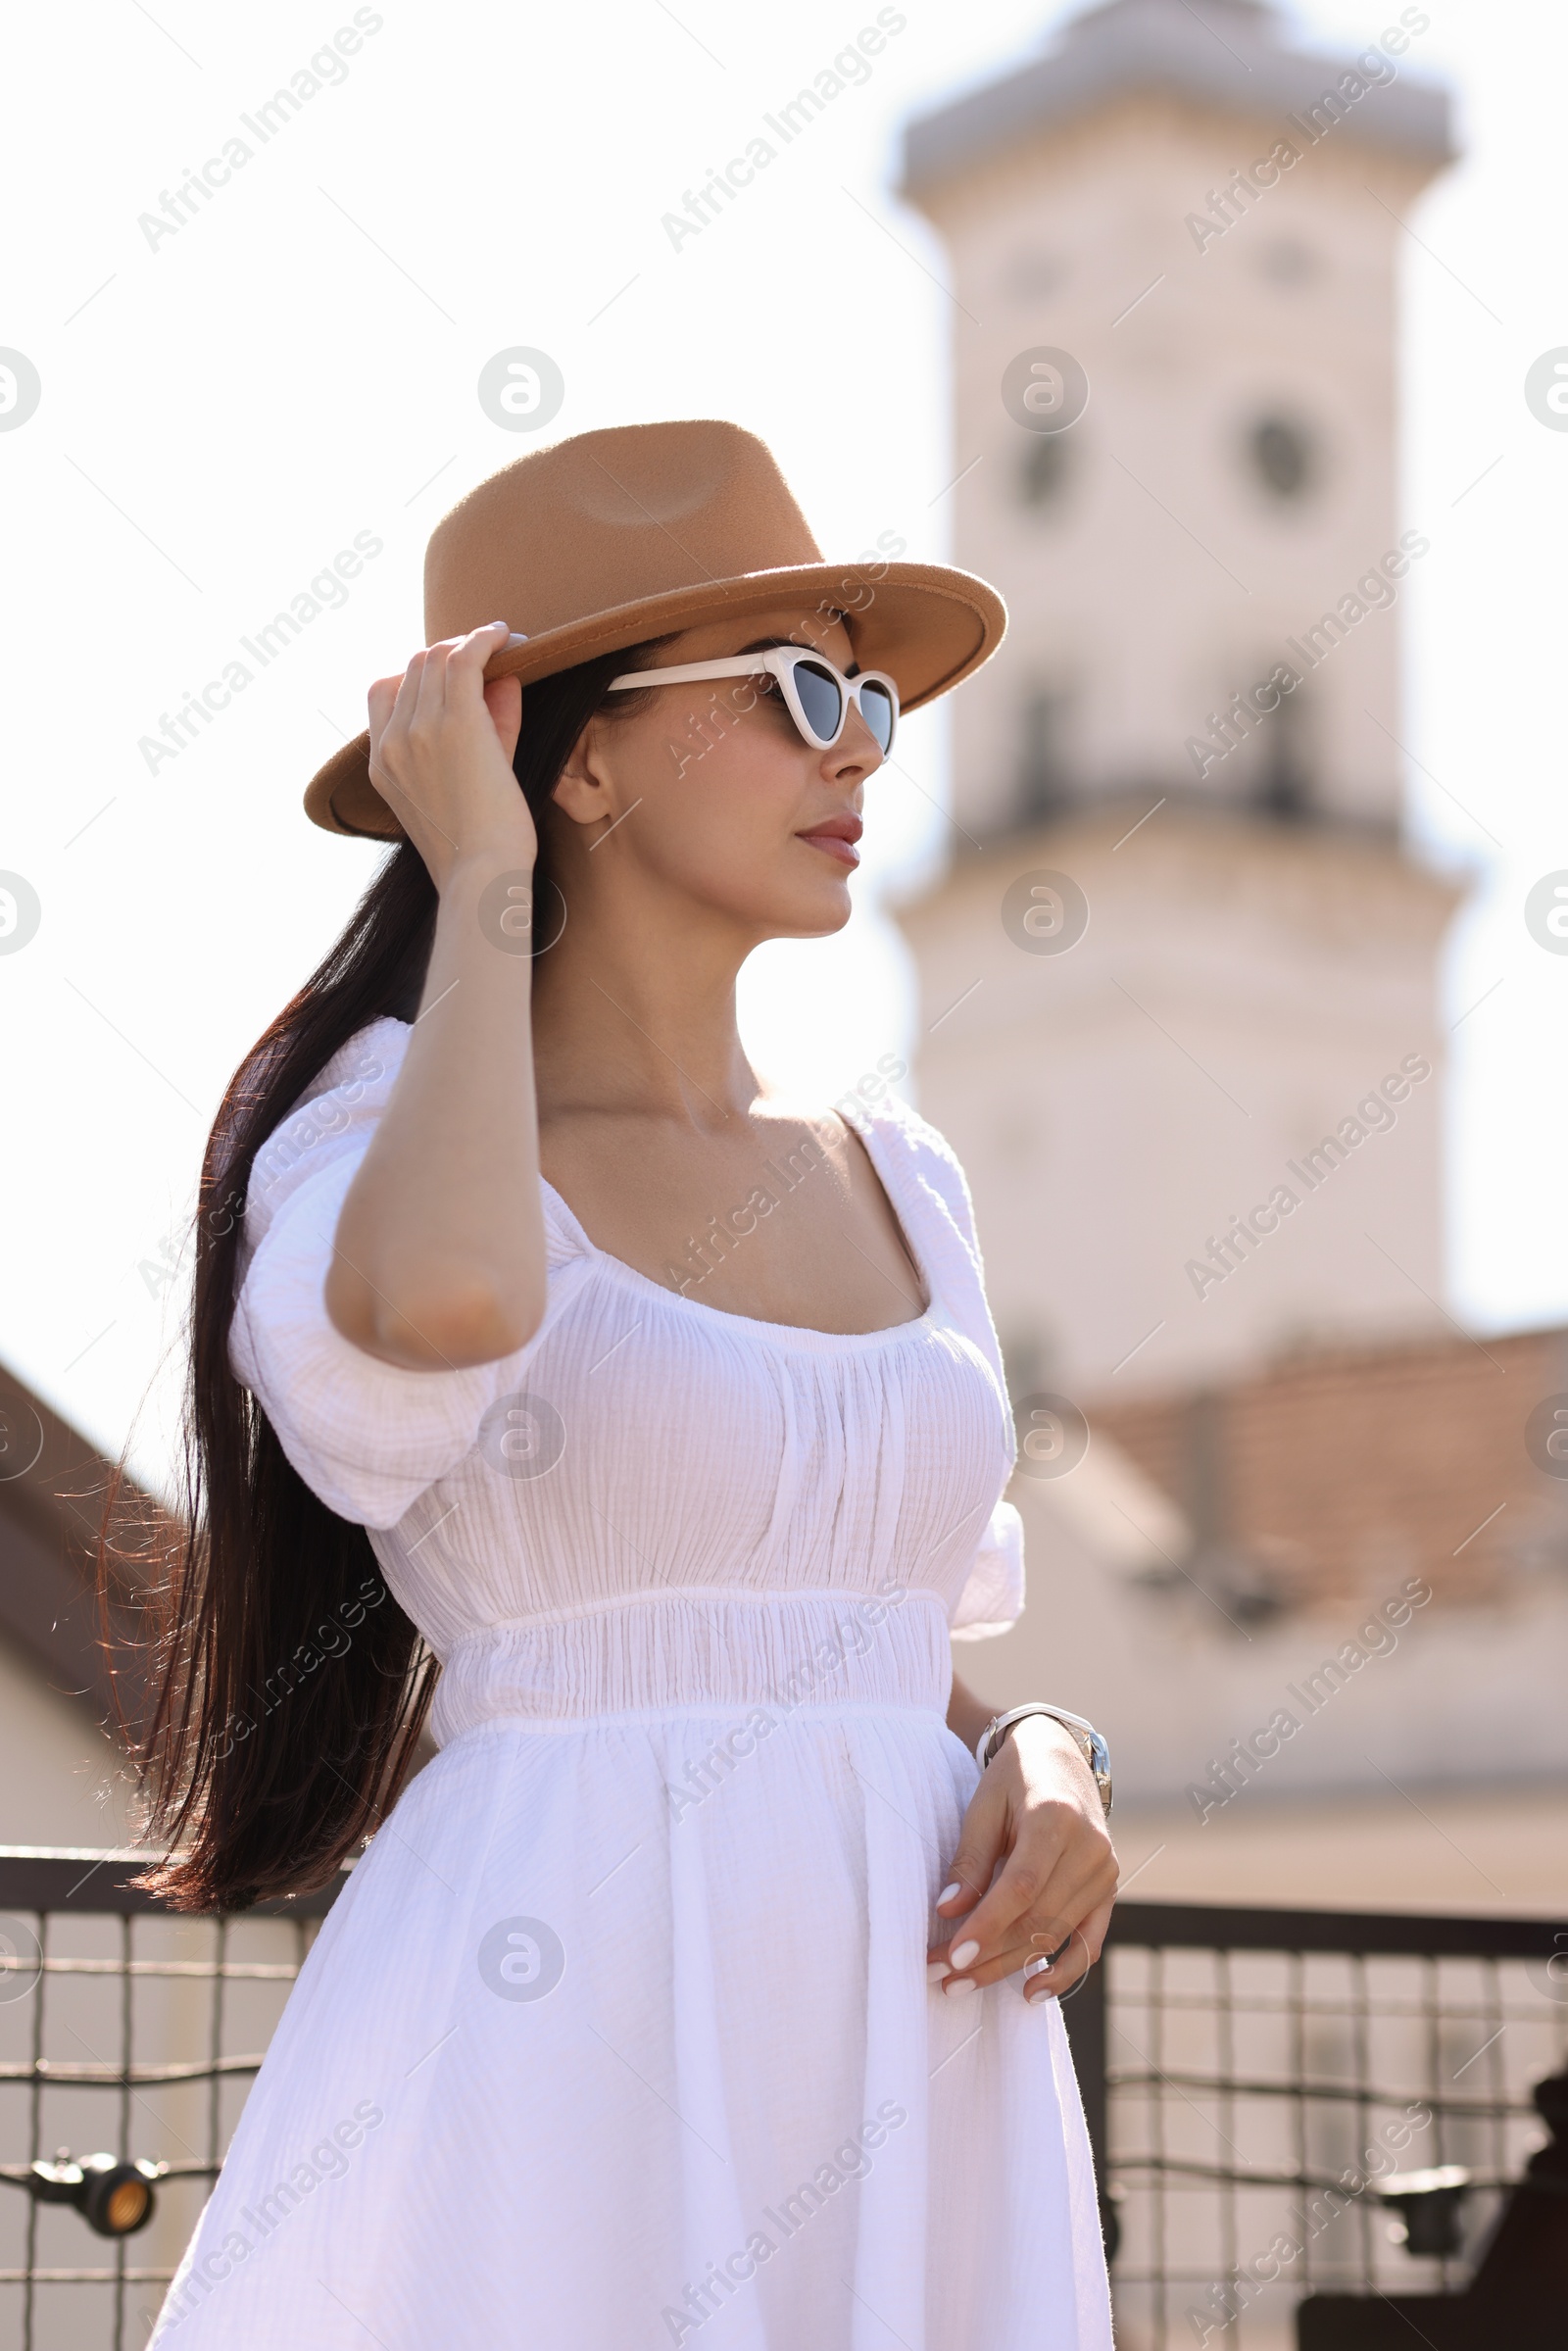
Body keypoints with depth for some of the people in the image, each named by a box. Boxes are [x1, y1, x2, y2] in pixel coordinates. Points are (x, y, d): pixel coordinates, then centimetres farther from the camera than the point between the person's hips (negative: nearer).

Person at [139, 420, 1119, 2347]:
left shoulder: (894, 1175, 14)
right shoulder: (383, 1140, -3)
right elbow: (444, 1306, -29)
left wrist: (1038, 1761, -1)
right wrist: (482, 891, -13)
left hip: (911, 2032, 6)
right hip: (567, 2025, -6)